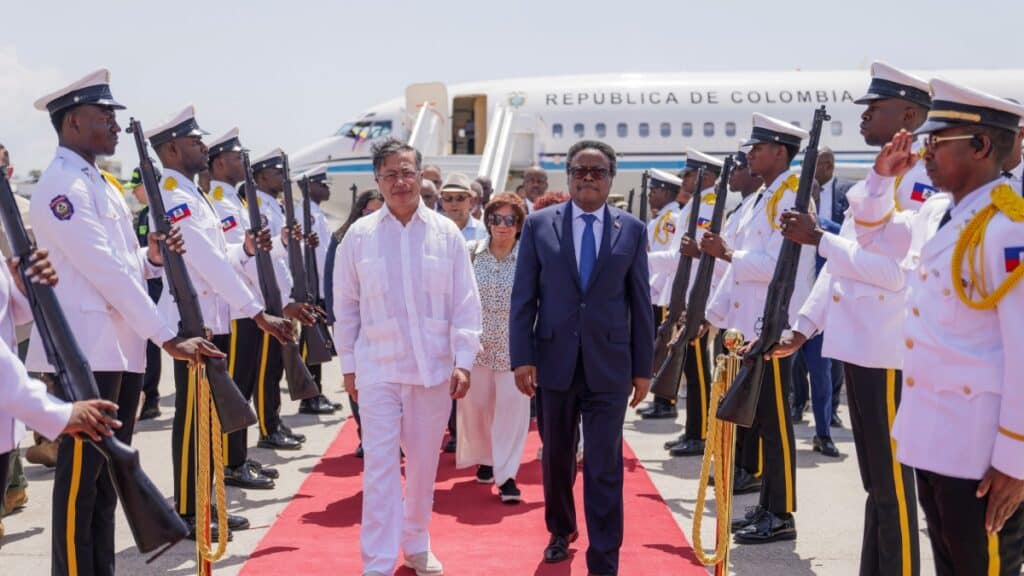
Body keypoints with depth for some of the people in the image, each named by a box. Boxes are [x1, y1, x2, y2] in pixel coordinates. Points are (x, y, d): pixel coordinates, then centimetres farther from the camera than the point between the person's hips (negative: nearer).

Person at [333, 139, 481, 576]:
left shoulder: (446, 232, 0)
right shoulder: (359, 235, -1)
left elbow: (465, 303, 1)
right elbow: (346, 305, 5)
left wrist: (463, 362, -5)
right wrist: (348, 365, 5)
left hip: (434, 368, 1)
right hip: (377, 368, -1)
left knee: (424, 463, 13)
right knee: (380, 466, -4)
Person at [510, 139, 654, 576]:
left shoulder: (632, 230, 3)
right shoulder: (539, 224, 2)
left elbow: (640, 303, 4)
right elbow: (523, 297, 0)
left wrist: (643, 367, 3)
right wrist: (522, 358, -7)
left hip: (608, 365, -1)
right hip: (554, 361, 1)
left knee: (604, 466, -1)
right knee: (556, 457, 16)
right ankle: (561, 531, 39)